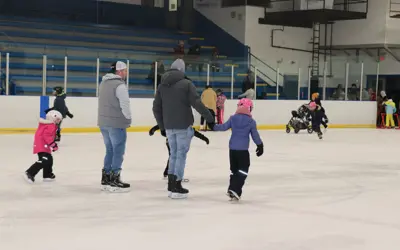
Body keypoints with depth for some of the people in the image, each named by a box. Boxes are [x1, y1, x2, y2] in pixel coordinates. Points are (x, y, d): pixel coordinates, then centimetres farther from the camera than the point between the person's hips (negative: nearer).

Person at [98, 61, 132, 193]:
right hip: (116, 123, -9)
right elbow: (124, 104, -19)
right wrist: (128, 119, -3)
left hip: (104, 122, 9)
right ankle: (114, 180, 0)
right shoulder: (119, 85, -15)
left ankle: (106, 179, 19)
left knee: (110, 150, 16)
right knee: (118, 151, -1)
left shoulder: (104, 83, 13)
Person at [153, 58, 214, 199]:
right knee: (181, 154, 1)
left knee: (174, 154, 16)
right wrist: (209, 118, -6)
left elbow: (156, 108, 11)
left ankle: (171, 186, 17)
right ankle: (176, 188, 1)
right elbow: (197, 103, -14)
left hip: (169, 127, 5)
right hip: (183, 126, -5)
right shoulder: (186, 83, -7)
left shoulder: (162, 85, 9)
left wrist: (162, 126, 20)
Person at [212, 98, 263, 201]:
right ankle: (235, 190, -13)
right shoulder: (251, 121, -4)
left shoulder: (233, 118, 2)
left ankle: (232, 190, 18)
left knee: (234, 169, 17)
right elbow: (255, 135, 1)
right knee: (243, 170, 0)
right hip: (243, 149, -4)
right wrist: (260, 145, 14)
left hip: (232, 148, 4)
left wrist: (213, 126, 13)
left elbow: (224, 127, 1)